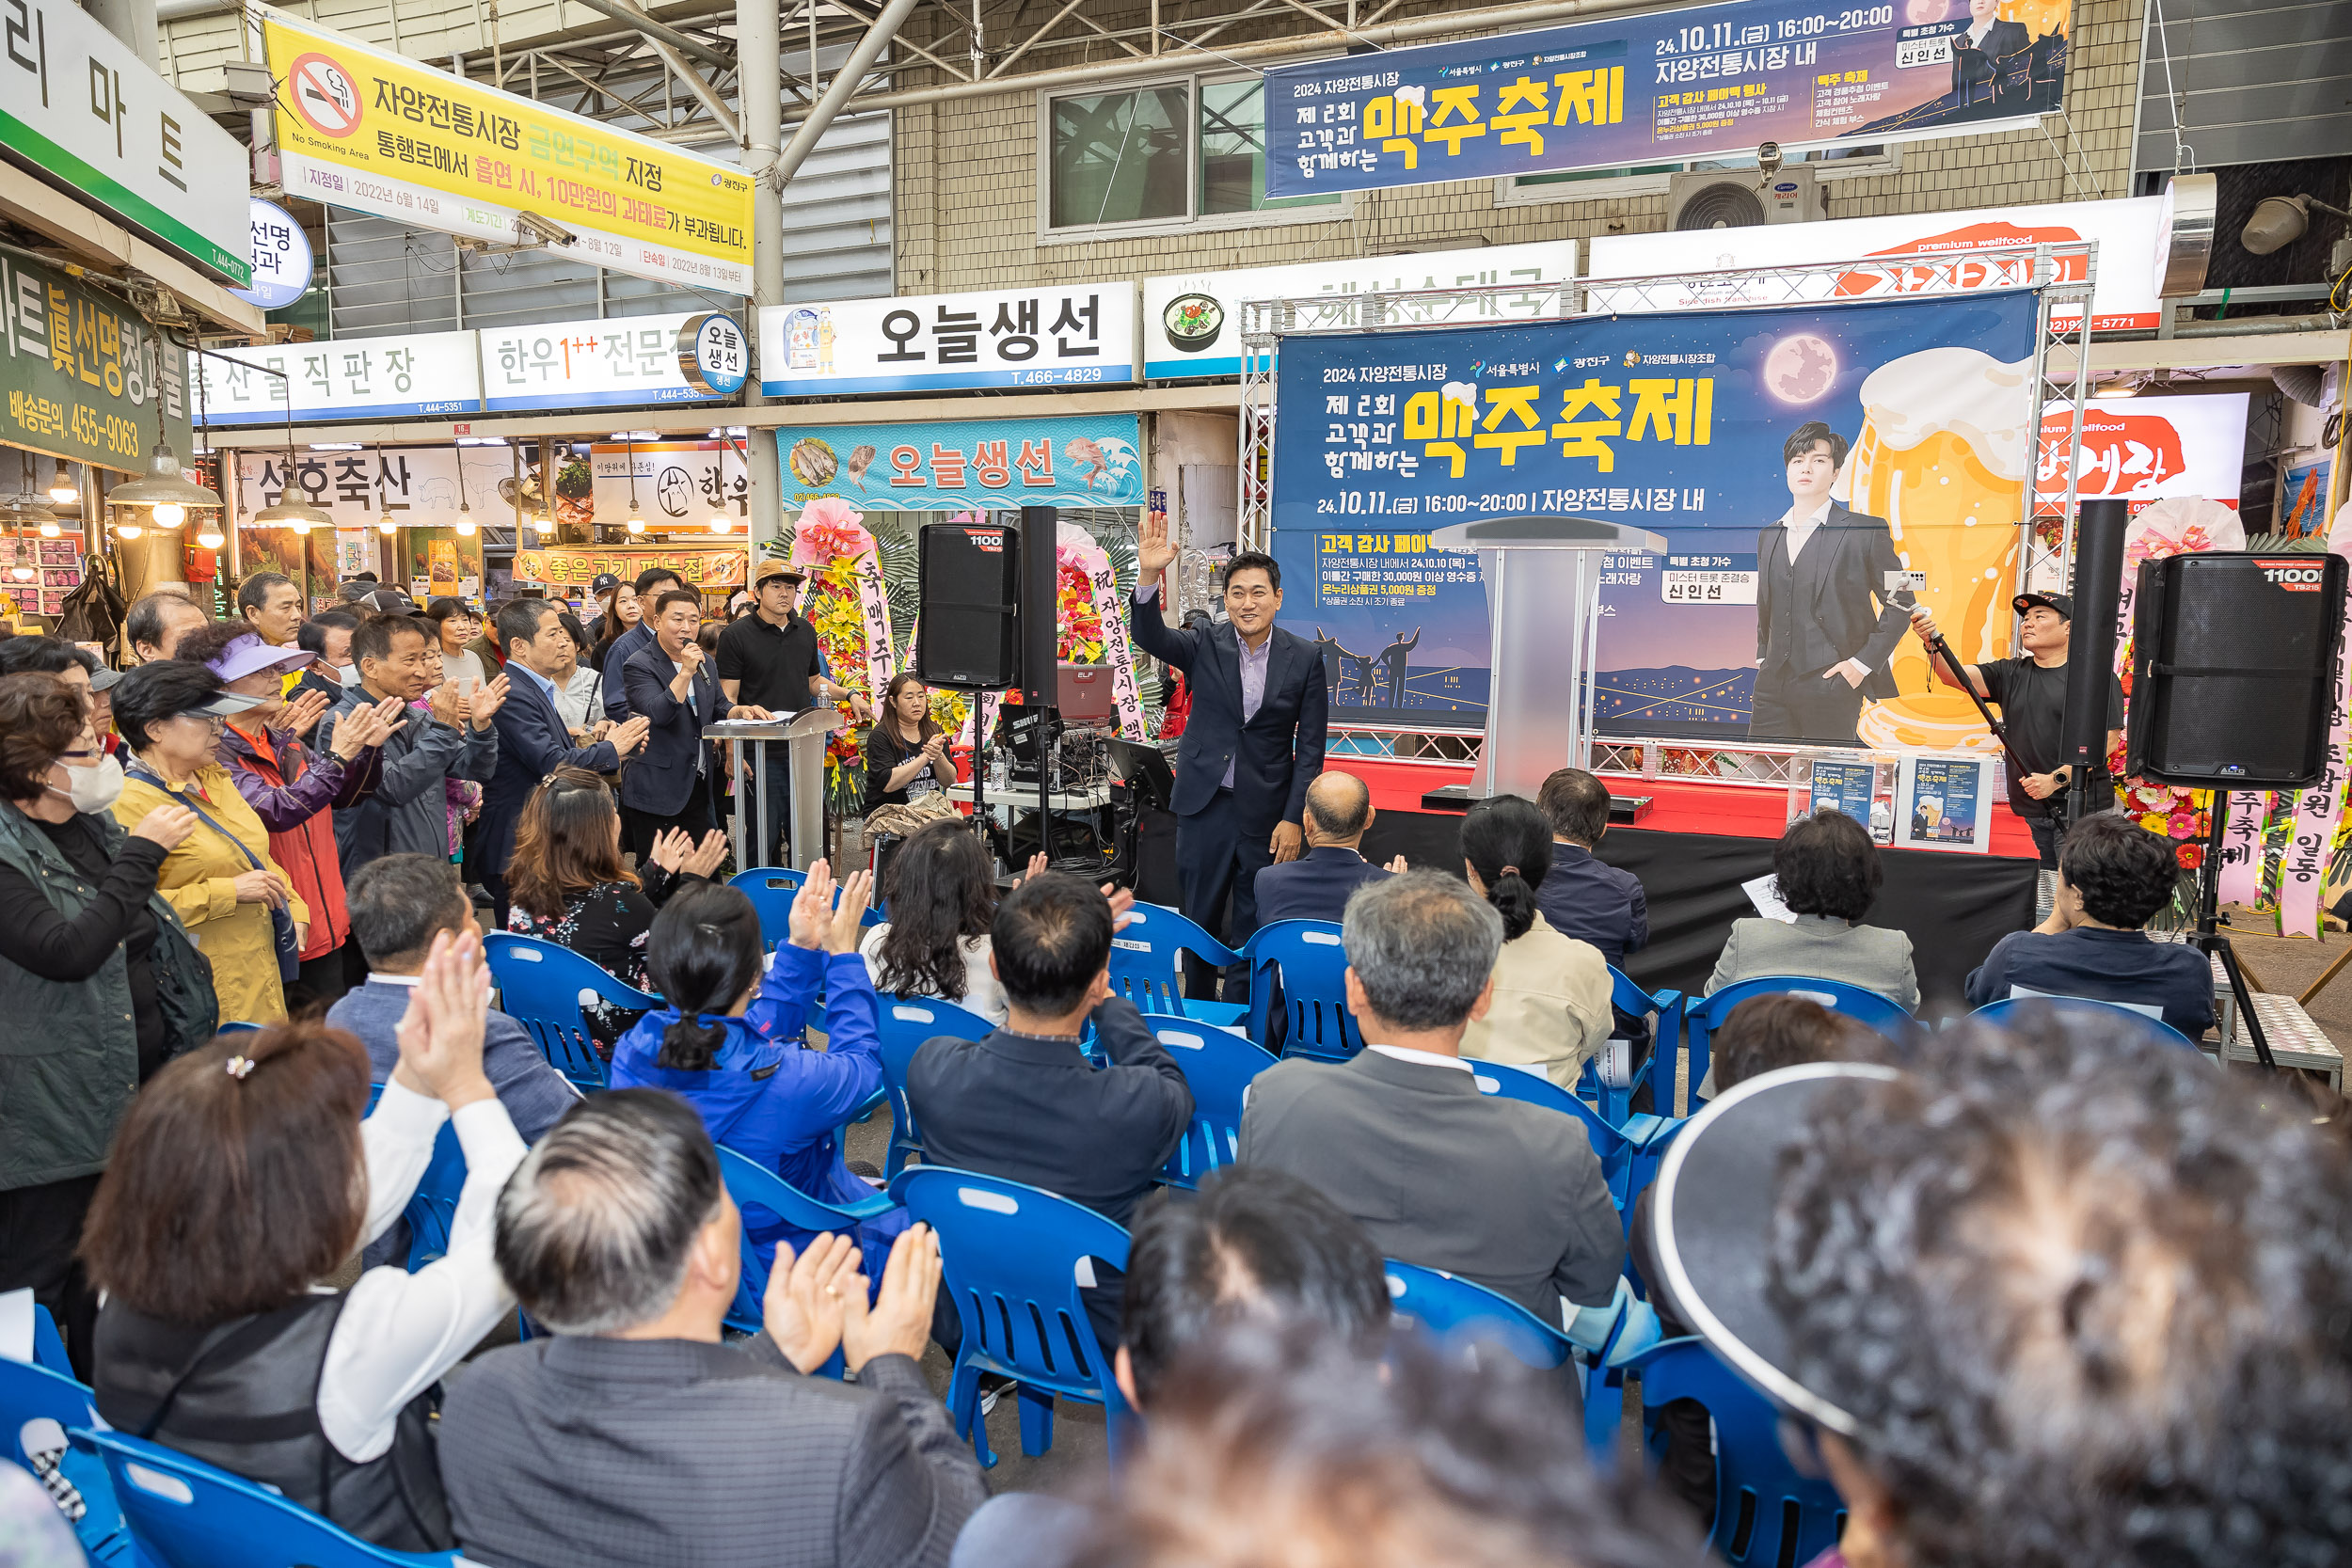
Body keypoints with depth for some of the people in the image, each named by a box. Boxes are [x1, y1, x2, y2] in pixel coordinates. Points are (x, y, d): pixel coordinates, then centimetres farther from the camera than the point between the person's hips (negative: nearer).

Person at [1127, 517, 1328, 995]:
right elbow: (1149, 636, -18)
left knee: (1254, 928, 8)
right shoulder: (1205, 646, 0)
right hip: (1205, 806, 1)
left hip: (1267, 812, -1)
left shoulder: (1304, 658, -2)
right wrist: (1148, 574, -34)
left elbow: (1310, 747, -1)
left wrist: (1293, 818, -6)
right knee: (1198, 920, 11)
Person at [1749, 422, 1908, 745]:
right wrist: (1762, 657, 14)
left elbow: (1899, 604, -1)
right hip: (1773, 686, 5)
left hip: (1831, 687, -5)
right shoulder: (1768, 535, 16)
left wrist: (1863, 663, -7)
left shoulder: (1865, 531, -1)